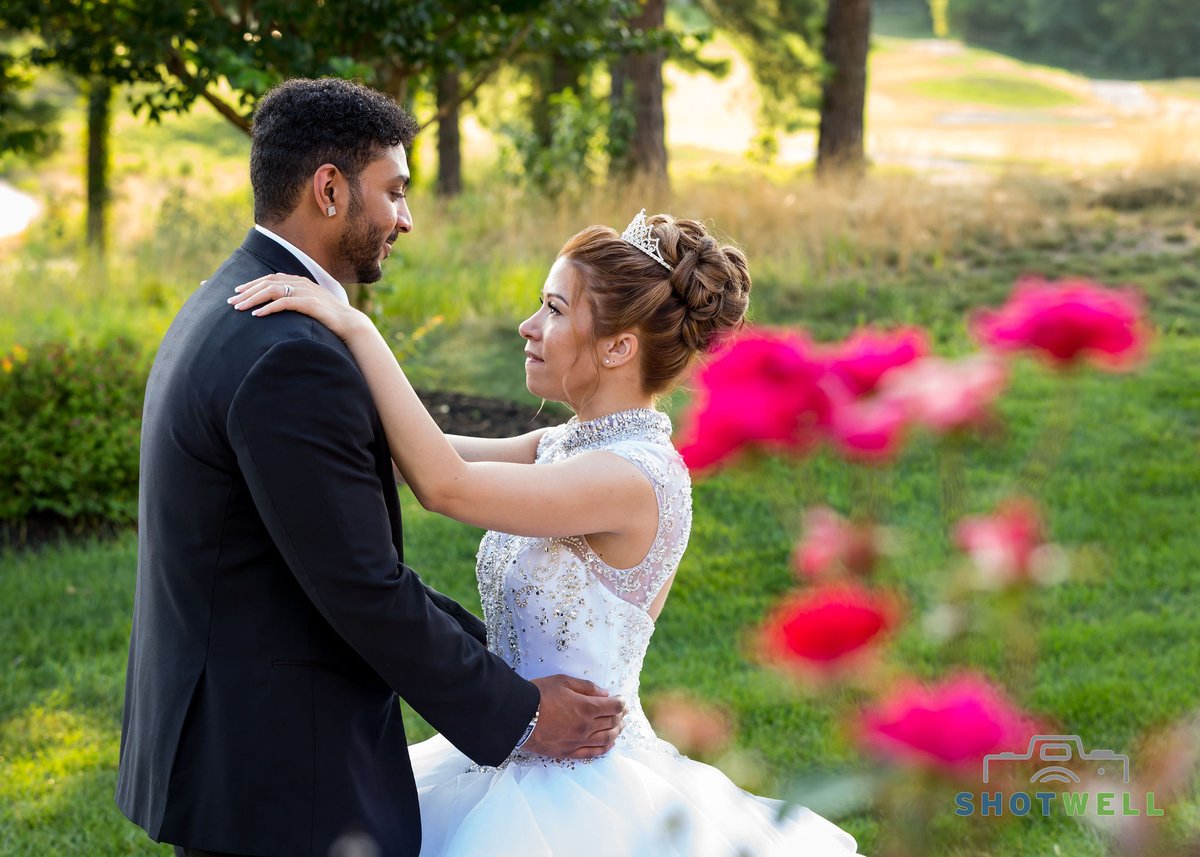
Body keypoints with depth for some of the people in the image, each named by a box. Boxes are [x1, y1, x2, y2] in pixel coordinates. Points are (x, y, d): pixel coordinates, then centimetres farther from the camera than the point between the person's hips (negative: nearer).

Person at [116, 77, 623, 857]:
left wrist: (499, 661, 12)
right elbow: (364, 592, -21)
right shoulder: (293, 358, -22)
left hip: (211, 737, 10)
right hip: (281, 783, -10)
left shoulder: (224, 316, 10)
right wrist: (518, 715, -9)